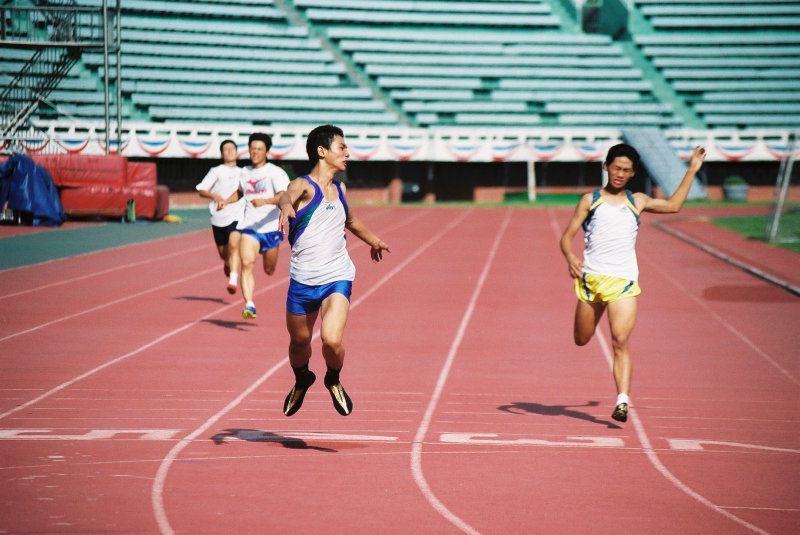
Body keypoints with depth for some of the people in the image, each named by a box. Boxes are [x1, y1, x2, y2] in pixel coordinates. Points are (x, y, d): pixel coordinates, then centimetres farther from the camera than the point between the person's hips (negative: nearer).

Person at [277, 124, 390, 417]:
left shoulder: (340, 189, 11)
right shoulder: (303, 185, -8)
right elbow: (288, 196, -34)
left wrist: (373, 240, 50)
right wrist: (286, 207, -58)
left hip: (337, 276, 2)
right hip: (303, 280, -2)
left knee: (332, 340, -19)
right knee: (299, 341, 14)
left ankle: (333, 381, 12)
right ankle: (302, 381, 47)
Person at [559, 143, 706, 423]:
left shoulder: (637, 201, 15)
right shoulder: (590, 200, 8)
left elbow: (672, 205, 24)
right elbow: (567, 236, 5)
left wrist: (691, 171, 23)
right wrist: (570, 257, -17)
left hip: (623, 283, 0)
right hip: (591, 278, 0)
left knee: (621, 342, -15)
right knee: (581, 340, 8)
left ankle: (623, 400, -21)